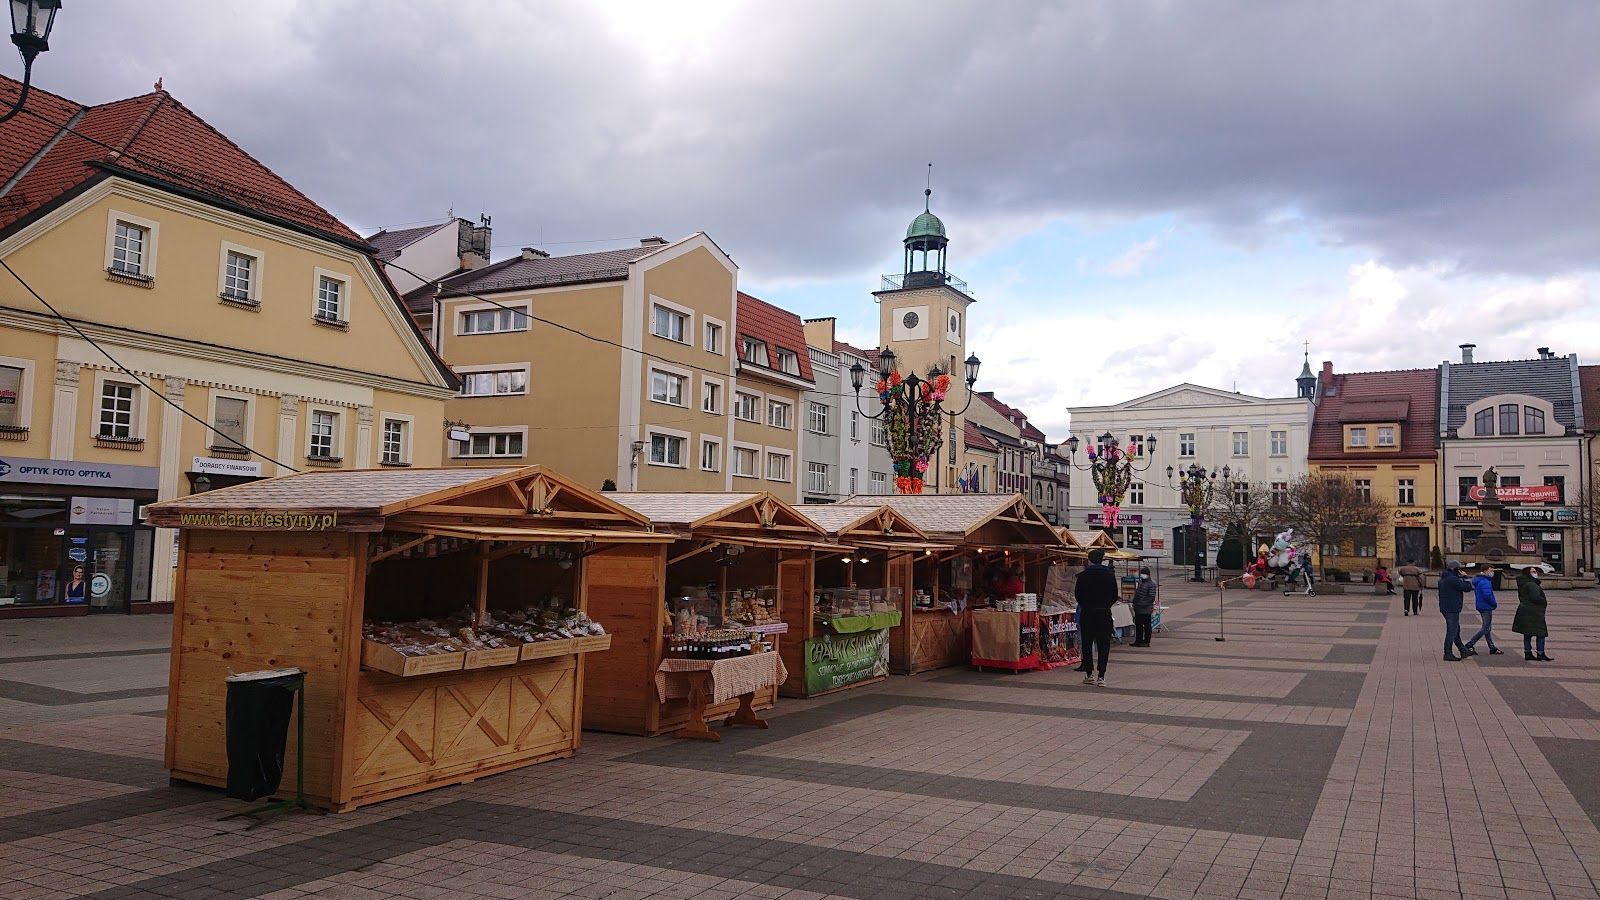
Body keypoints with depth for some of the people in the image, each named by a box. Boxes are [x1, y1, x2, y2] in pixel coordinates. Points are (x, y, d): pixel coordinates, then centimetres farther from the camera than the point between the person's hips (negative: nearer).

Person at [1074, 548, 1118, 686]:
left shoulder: (1084, 575, -4)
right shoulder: (1109, 575, 1)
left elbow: (1077, 595, -1)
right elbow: (1114, 596, 5)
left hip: (1087, 613, -1)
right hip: (1104, 613, 1)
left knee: (1087, 644, 9)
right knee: (1103, 645, 3)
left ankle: (1089, 674, 9)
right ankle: (1101, 676, -3)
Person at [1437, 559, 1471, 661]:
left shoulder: (1443, 578, 12)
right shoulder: (1453, 579, -20)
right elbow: (1467, 588, -16)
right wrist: (1466, 580, -2)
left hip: (1445, 608, 10)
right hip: (1452, 609, -10)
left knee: (1456, 630, 20)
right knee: (1452, 632, -4)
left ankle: (1463, 650, 31)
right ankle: (1448, 654, 0)